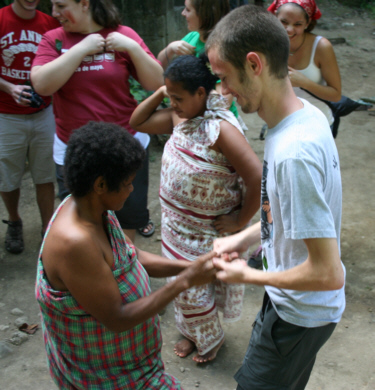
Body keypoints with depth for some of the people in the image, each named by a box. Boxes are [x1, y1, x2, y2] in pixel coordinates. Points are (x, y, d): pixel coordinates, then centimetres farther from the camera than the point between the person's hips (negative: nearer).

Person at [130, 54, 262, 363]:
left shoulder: (221, 129, -29)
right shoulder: (180, 117, -5)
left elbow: (258, 179, -33)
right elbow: (137, 122, 8)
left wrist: (240, 221, -21)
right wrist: (160, 93, -7)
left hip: (209, 232, -7)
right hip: (176, 223, 7)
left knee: (195, 289, 12)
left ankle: (212, 339, 42)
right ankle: (192, 332, 49)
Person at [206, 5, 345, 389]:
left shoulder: (293, 154, -36)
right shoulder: (305, 113, -6)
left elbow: (327, 273, -32)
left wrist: (248, 276, -18)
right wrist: (243, 238, 4)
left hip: (300, 313, -8)